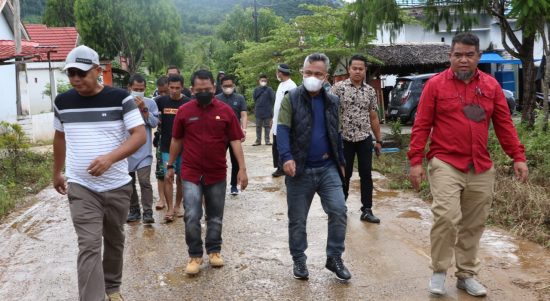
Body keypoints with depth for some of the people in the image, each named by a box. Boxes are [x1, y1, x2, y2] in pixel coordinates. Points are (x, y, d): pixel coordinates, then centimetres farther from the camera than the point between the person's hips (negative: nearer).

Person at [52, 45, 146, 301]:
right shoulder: (62, 102, 2)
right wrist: (57, 173, 24)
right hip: (81, 188, 1)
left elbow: (140, 135, -15)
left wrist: (110, 157, -29)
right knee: (89, 246, -7)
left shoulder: (120, 98, -9)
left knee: (114, 241, 15)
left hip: (117, 186, 0)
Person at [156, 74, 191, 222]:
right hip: (167, 147, 0)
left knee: (181, 177, 9)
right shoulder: (162, 101, -1)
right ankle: (169, 209, 3)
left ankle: (177, 206, 24)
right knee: (168, 177, -3)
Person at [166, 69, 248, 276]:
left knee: (215, 217, 12)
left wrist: (242, 169, -7)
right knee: (192, 217, -6)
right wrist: (170, 166, 13)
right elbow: (176, 141, 9)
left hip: (217, 174, 1)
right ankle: (195, 255, 10)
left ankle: (214, 250, 28)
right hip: (191, 173, -1)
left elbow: (235, 141, -2)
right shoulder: (184, 111, -1)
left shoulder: (226, 111, -2)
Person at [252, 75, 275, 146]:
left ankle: (267, 140, 11)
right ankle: (258, 140, 15)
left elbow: (273, 99, -3)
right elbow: (254, 97, -1)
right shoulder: (256, 89, 8)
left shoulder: (269, 89, -1)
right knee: (258, 126, 8)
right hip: (258, 111, 2)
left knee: (267, 126, 4)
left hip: (267, 111, -2)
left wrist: (270, 107, -2)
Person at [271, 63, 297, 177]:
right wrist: (273, 118, 20)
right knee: (276, 147, 13)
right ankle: (280, 167, 23)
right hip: (277, 122, 9)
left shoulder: (291, 86, -15)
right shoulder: (281, 84, 15)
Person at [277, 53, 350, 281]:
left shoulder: (332, 102, 10)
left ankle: (334, 258, 10)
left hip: (328, 168, 3)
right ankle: (299, 260, 24)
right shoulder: (291, 99, -4)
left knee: (339, 210, -6)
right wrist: (286, 157, -27)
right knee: (297, 219, 7)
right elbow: (283, 130, -13)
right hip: (300, 169, -3)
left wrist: (341, 162, 16)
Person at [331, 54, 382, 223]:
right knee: (344, 175, 8)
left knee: (366, 175, 4)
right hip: (344, 139, -3)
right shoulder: (338, 88, -5)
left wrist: (378, 140, 10)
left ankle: (367, 210, 13)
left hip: (365, 139, 3)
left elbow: (373, 118, 11)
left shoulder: (370, 91, 6)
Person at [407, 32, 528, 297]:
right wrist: (415, 161, -9)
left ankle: (466, 275, 26)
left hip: (481, 168, 4)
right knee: (446, 217, -17)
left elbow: (504, 124, 10)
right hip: (445, 164, -4)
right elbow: (421, 126, -3)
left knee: (473, 225, 10)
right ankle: (438, 272, 4)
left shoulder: (491, 85, 8)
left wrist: (518, 157, 4)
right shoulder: (435, 84, -2)